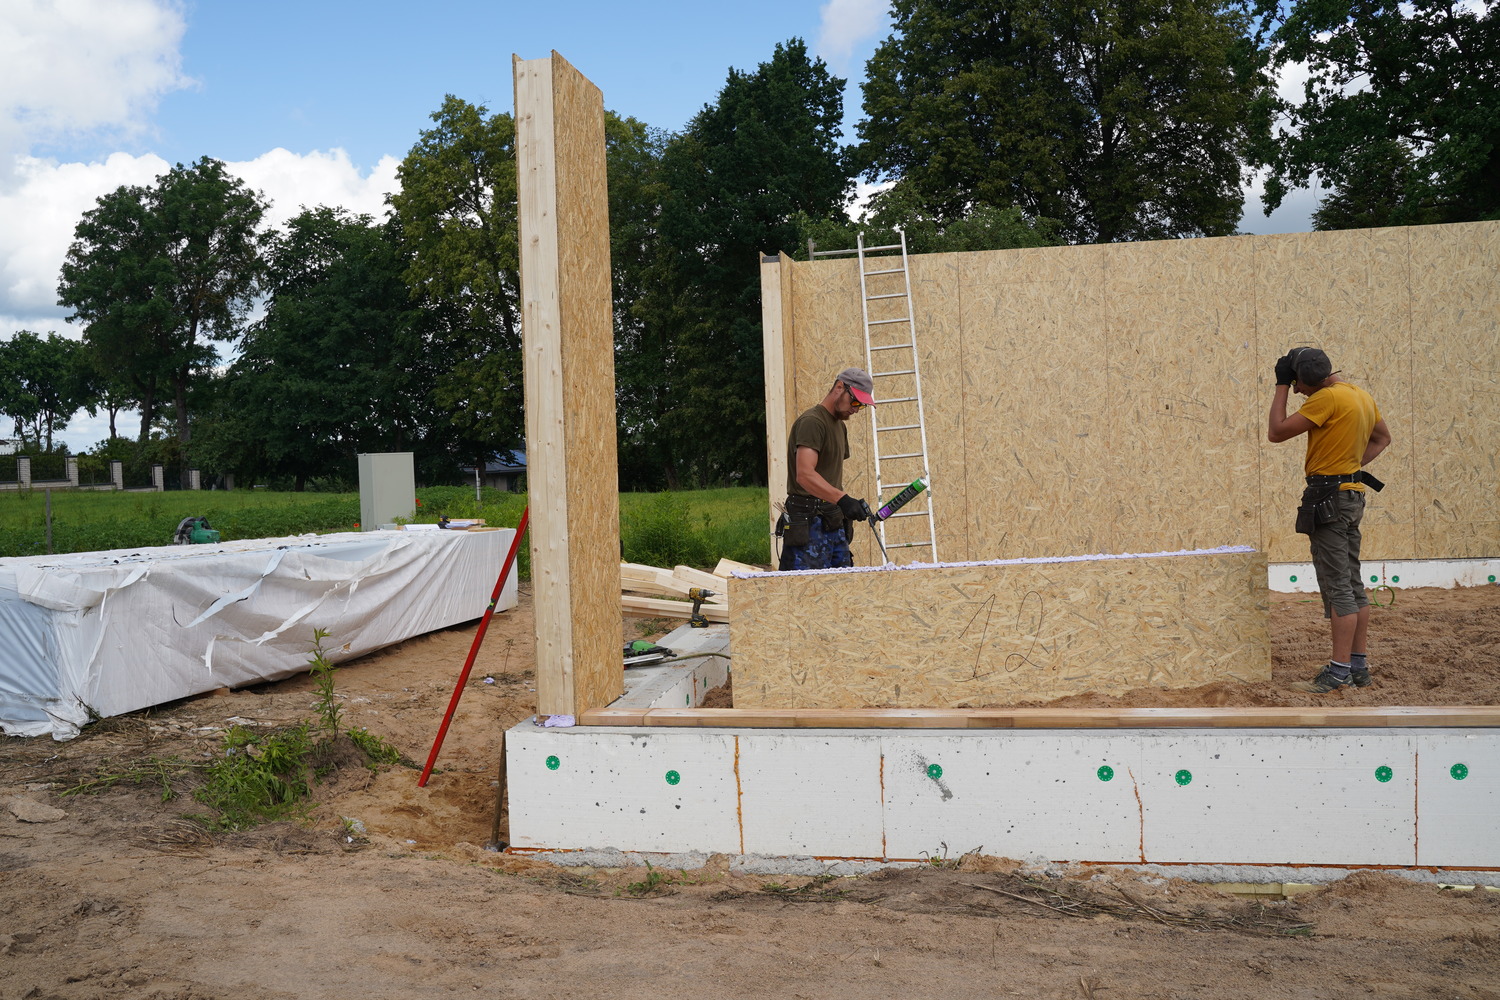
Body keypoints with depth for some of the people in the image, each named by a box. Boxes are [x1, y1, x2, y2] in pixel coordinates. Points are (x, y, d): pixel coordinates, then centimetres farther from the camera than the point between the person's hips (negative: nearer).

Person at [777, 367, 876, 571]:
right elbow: (805, 475, -25)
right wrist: (842, 499, -36)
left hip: (834, 522, 9)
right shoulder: (812, 421, -11)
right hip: (809, 523, -9)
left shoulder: (840, 425, 21)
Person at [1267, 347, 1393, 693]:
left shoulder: (1328, 398, -17)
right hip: (1353, 494, 10)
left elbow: (1277, 431, -15)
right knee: (1353, 585, 12)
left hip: (1328, 495, -10)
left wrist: (1282, 384, -8)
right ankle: (1359, 665, 18)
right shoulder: (1363, 395, 13)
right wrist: (1354, 465, 12)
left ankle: (1339, 671, -4)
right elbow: (1383, 438, 25)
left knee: (1337, 587, -7)